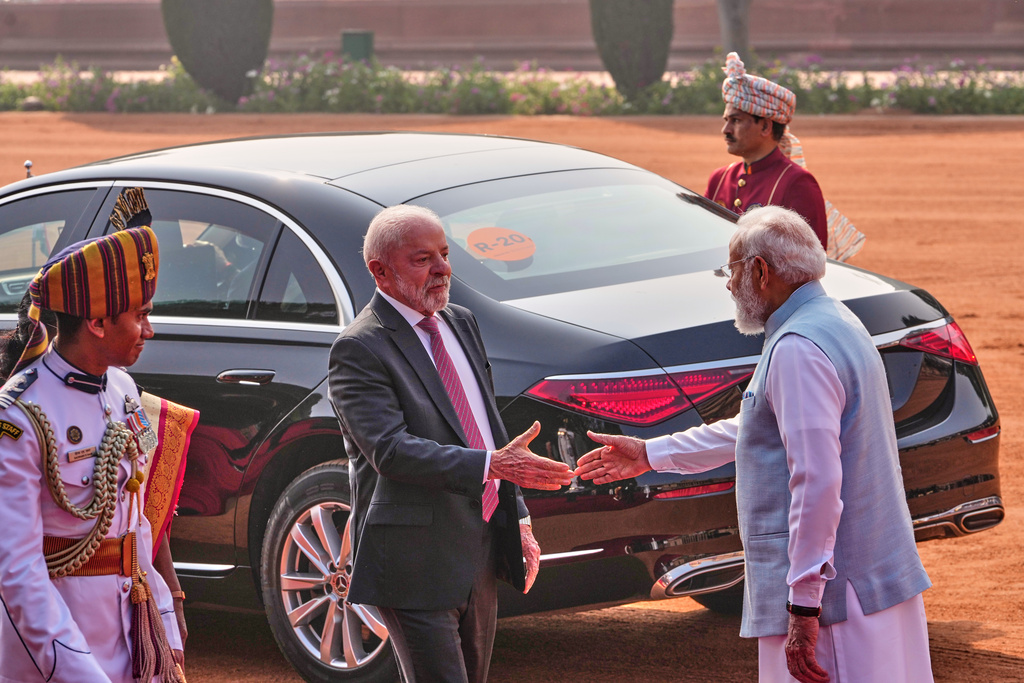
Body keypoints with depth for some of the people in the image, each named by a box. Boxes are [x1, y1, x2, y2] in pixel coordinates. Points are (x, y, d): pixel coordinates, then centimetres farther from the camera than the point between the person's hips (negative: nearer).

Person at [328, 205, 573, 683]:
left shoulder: (461, 324, 14)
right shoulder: (359, 349, -13)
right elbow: (390, 450, -24)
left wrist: (518, 519, 15)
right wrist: (491, 465, -32)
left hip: (481, 552, 8)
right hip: (416, 563, -8)